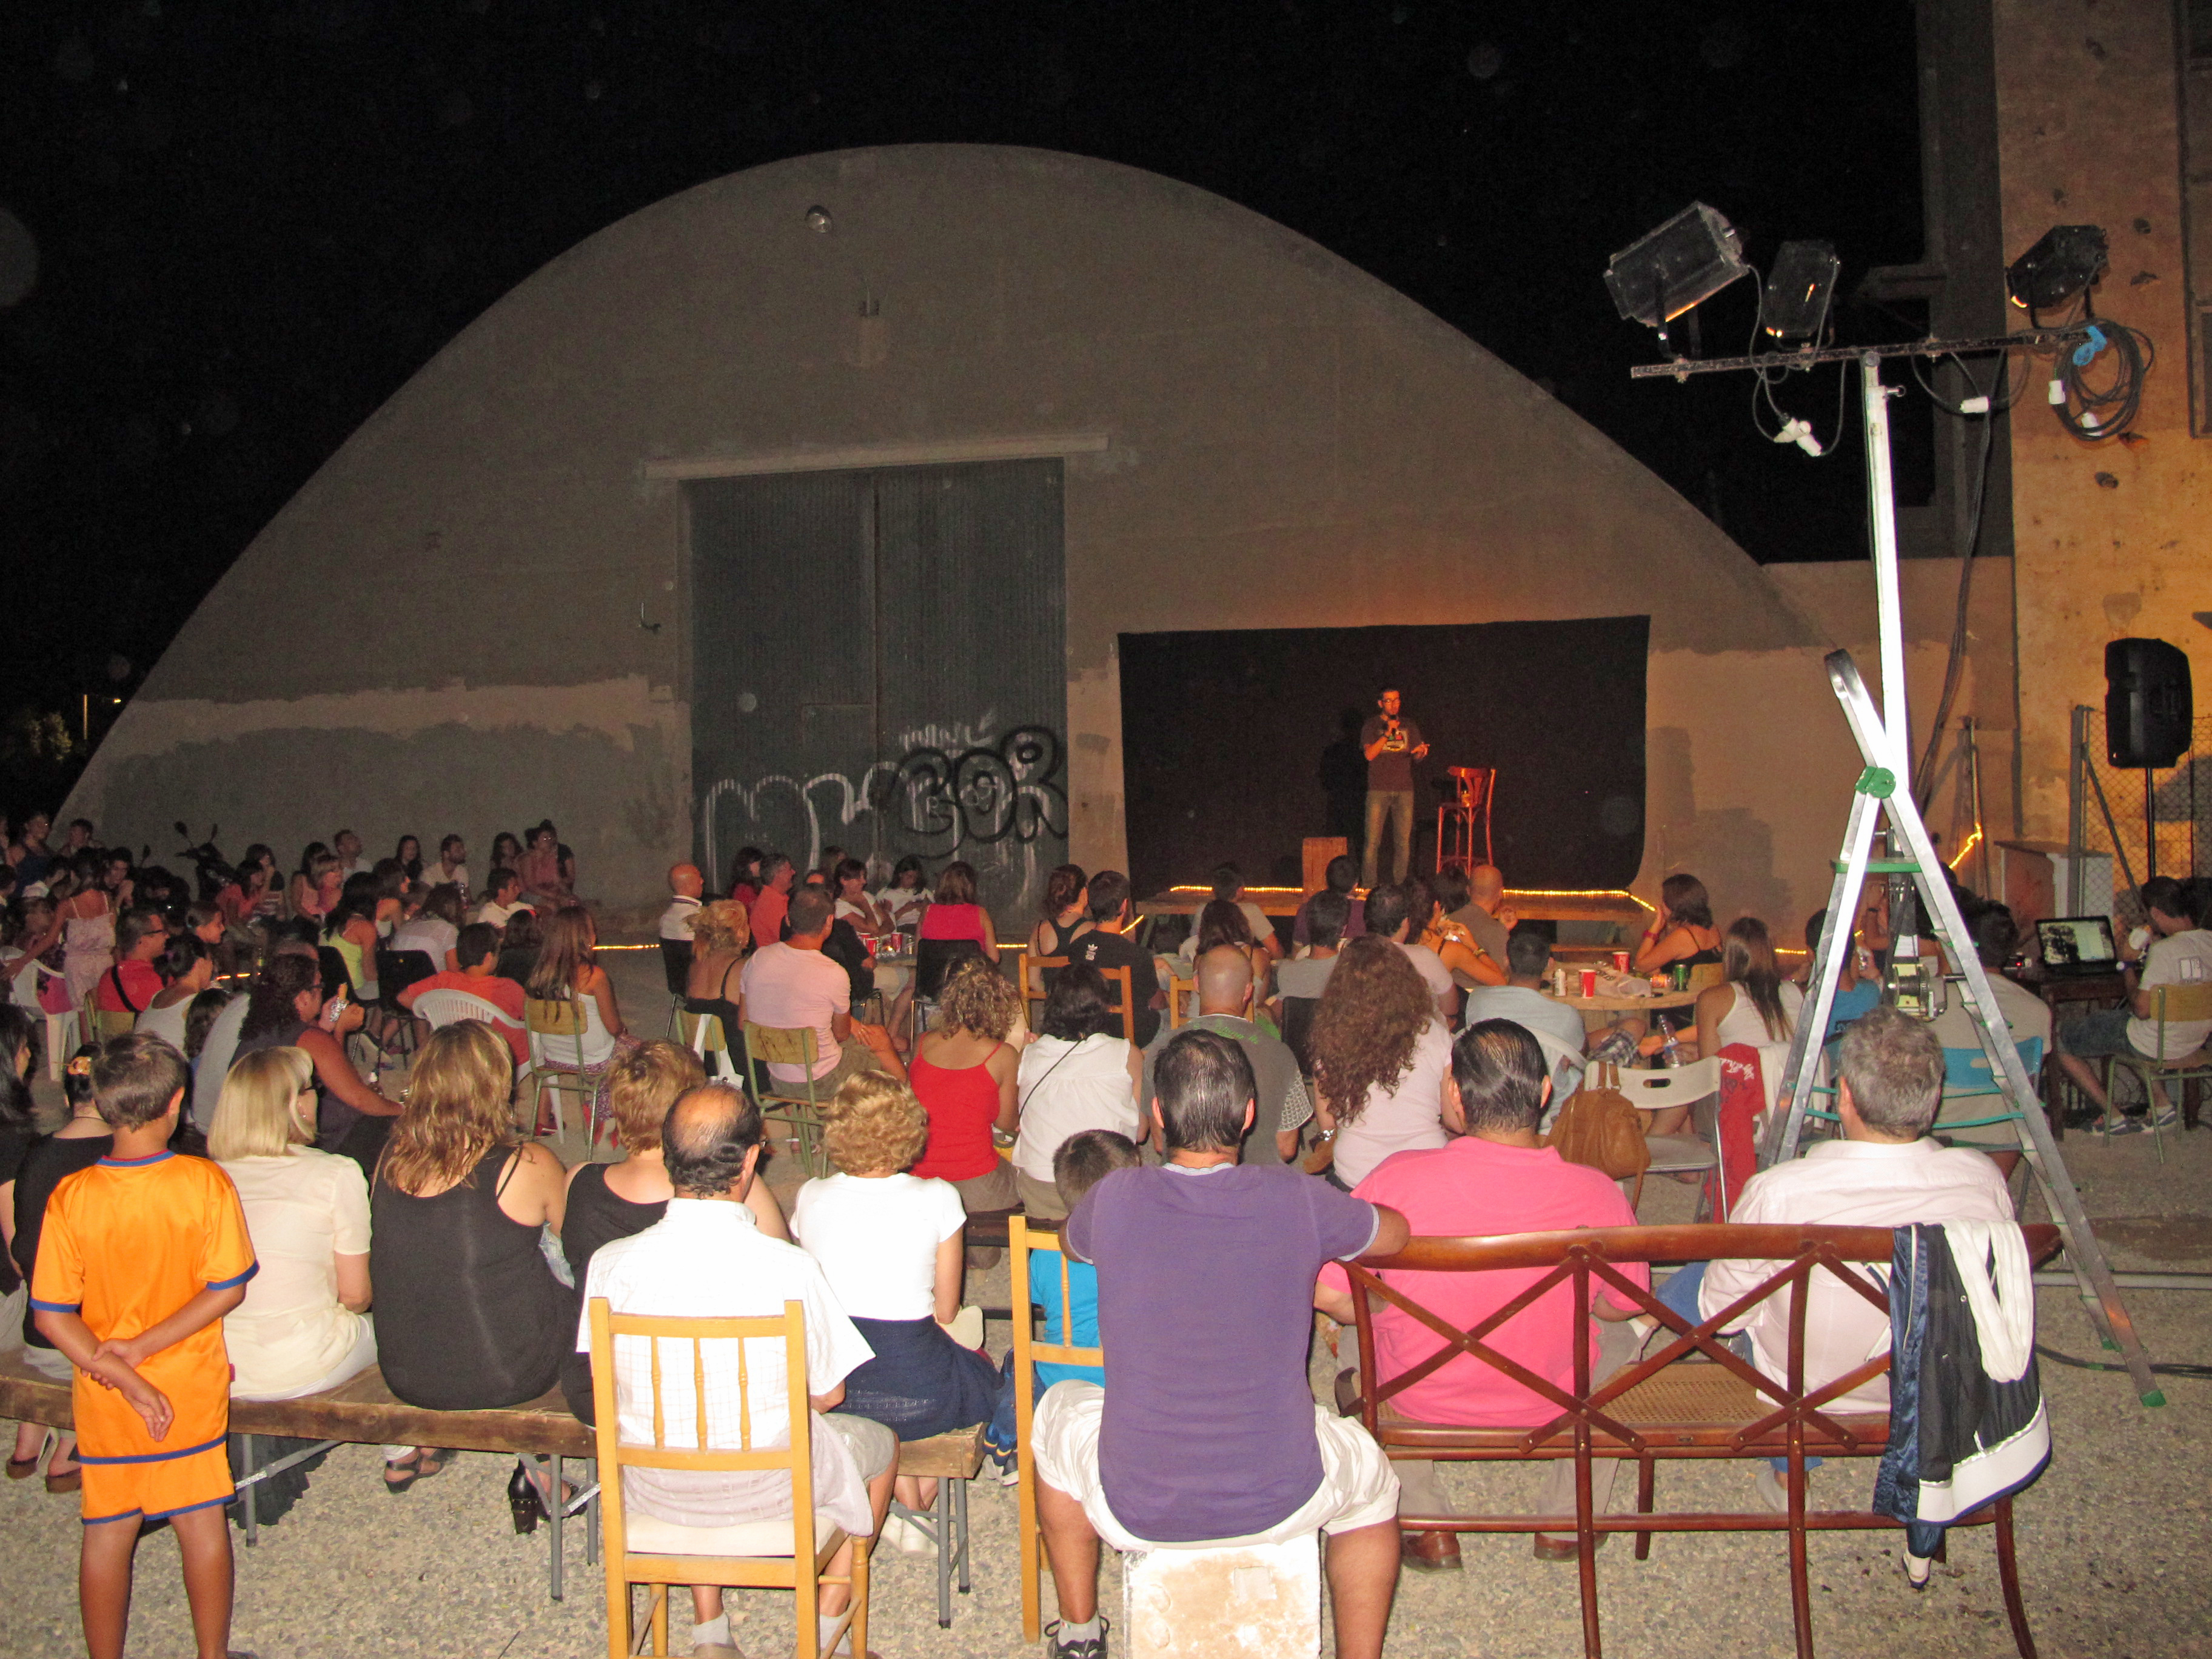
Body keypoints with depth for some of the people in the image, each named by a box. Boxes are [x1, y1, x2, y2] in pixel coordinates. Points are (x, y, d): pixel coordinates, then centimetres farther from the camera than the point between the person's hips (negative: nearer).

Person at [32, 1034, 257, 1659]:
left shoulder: (70, 1197, -14)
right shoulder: (206, 1184, -17)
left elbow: (51, 1315, -12)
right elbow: (226, 1290, -15)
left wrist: (120, 1373, -11)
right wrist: (142, 1348, -10)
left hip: (103, 1399, 1)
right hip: (193, 1390, -1)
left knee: (106, 1535, 17)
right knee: (204, 1526, 15)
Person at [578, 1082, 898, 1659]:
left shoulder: (611, 1264, -17)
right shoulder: (789, 1268, -24)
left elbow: (607, 1386, -1)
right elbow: (827, 1396, -10)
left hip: (654, 1493, 3)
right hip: (766, 1489, -2)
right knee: (880, 1444, 27)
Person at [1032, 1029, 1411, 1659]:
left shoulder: (1117, 1198, -12)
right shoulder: (1296, 1200, -12)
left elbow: (1070, 1243, 14)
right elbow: (1396, 1233, 10)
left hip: (1137, 1512, 0)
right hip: (1279, 1507, 0)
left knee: (1058, 1410, 32)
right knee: (1373, 1480, 33)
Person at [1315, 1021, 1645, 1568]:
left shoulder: (1400, 1178, -27)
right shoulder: (1596, 1194, -22)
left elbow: (1327, 1293, -19)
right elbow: (1622, 1305, -5)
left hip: (1420, 1400, -1)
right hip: (1552, 1403, 1)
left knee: (1361, 1333, 32)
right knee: (1619, 1335, 32)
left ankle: (1426, 1525, 28)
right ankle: (1566, 1522, 35)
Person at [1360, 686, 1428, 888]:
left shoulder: (1409, 727, 14)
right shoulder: (1372, 725, 5)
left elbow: (1418, 756, 13)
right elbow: (1369, 754, -7)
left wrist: (1421, 752, -11)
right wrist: (1387, 733, -16)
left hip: (1404, 790, 3)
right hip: (1379, 790, -3)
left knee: (1404, 840, 1)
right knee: (1373, 841, -7)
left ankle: (1399, 885, 8)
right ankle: (1368, 886, -3)